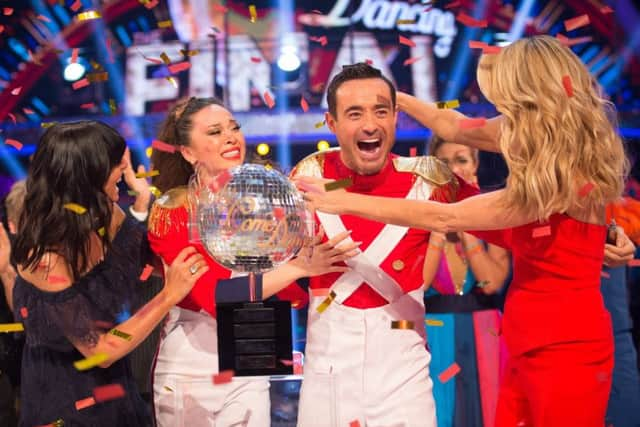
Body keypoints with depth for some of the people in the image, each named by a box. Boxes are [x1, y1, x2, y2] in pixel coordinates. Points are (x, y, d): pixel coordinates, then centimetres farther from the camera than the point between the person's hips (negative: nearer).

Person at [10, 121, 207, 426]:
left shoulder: (104, 215, -9)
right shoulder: (46, 259, -29)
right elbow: (100, 351, -23)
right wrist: (169, 296, -23)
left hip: (112, 383, 7)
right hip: (65, 402, -7)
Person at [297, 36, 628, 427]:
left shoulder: (564, 178, -23)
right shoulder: (552, 147, 1)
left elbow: (443, 218, -21)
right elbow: (458, 128, 17)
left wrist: (345, 202, -15)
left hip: (566, 351, -8)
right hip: (528, 347, 8)